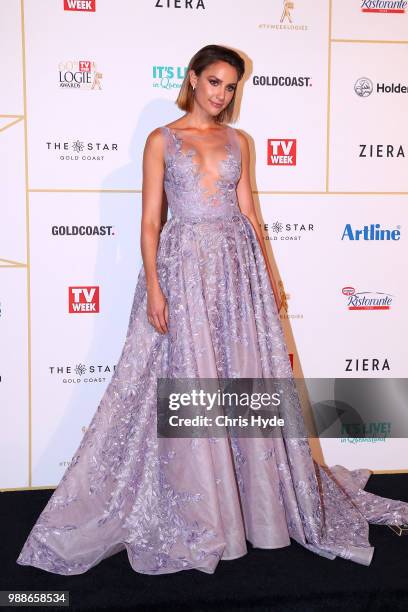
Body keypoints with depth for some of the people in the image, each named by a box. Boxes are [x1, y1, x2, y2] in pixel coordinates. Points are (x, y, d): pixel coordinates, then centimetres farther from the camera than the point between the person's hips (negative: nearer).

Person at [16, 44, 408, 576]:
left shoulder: (238, 142, 13)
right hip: (184, 266, -3)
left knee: (247, 380, 6)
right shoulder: (162, 140, 3)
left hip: (238, 266, 3)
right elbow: (150, 220, -2)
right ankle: (196, 519, 15)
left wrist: (269, 278, 10)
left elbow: (248, 214, 13)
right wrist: (153, 286, -12)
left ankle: (259, 499, 24)